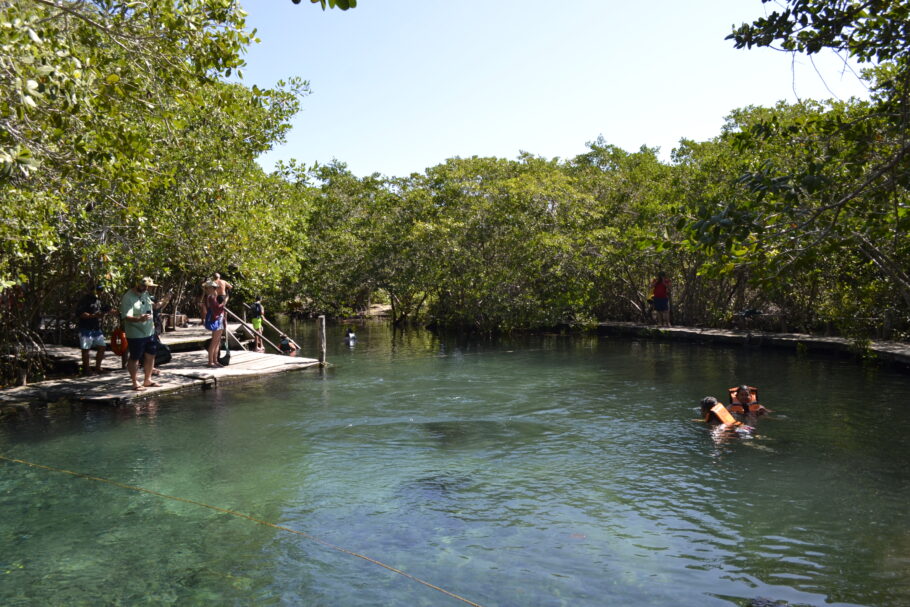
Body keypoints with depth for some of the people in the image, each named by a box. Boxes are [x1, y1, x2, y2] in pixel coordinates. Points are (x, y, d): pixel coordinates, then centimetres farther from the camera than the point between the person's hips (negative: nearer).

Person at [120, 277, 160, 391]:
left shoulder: (145, 294, 8)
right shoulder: (127, 298, -18)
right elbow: (126, 317, -27)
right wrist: (139, 319, -44)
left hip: (149, 332, 8)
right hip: (135, 335, -8)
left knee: (150, 356, 14)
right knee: (135, 358, 2)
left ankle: (147, 380, 26)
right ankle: (135, 383, 12)